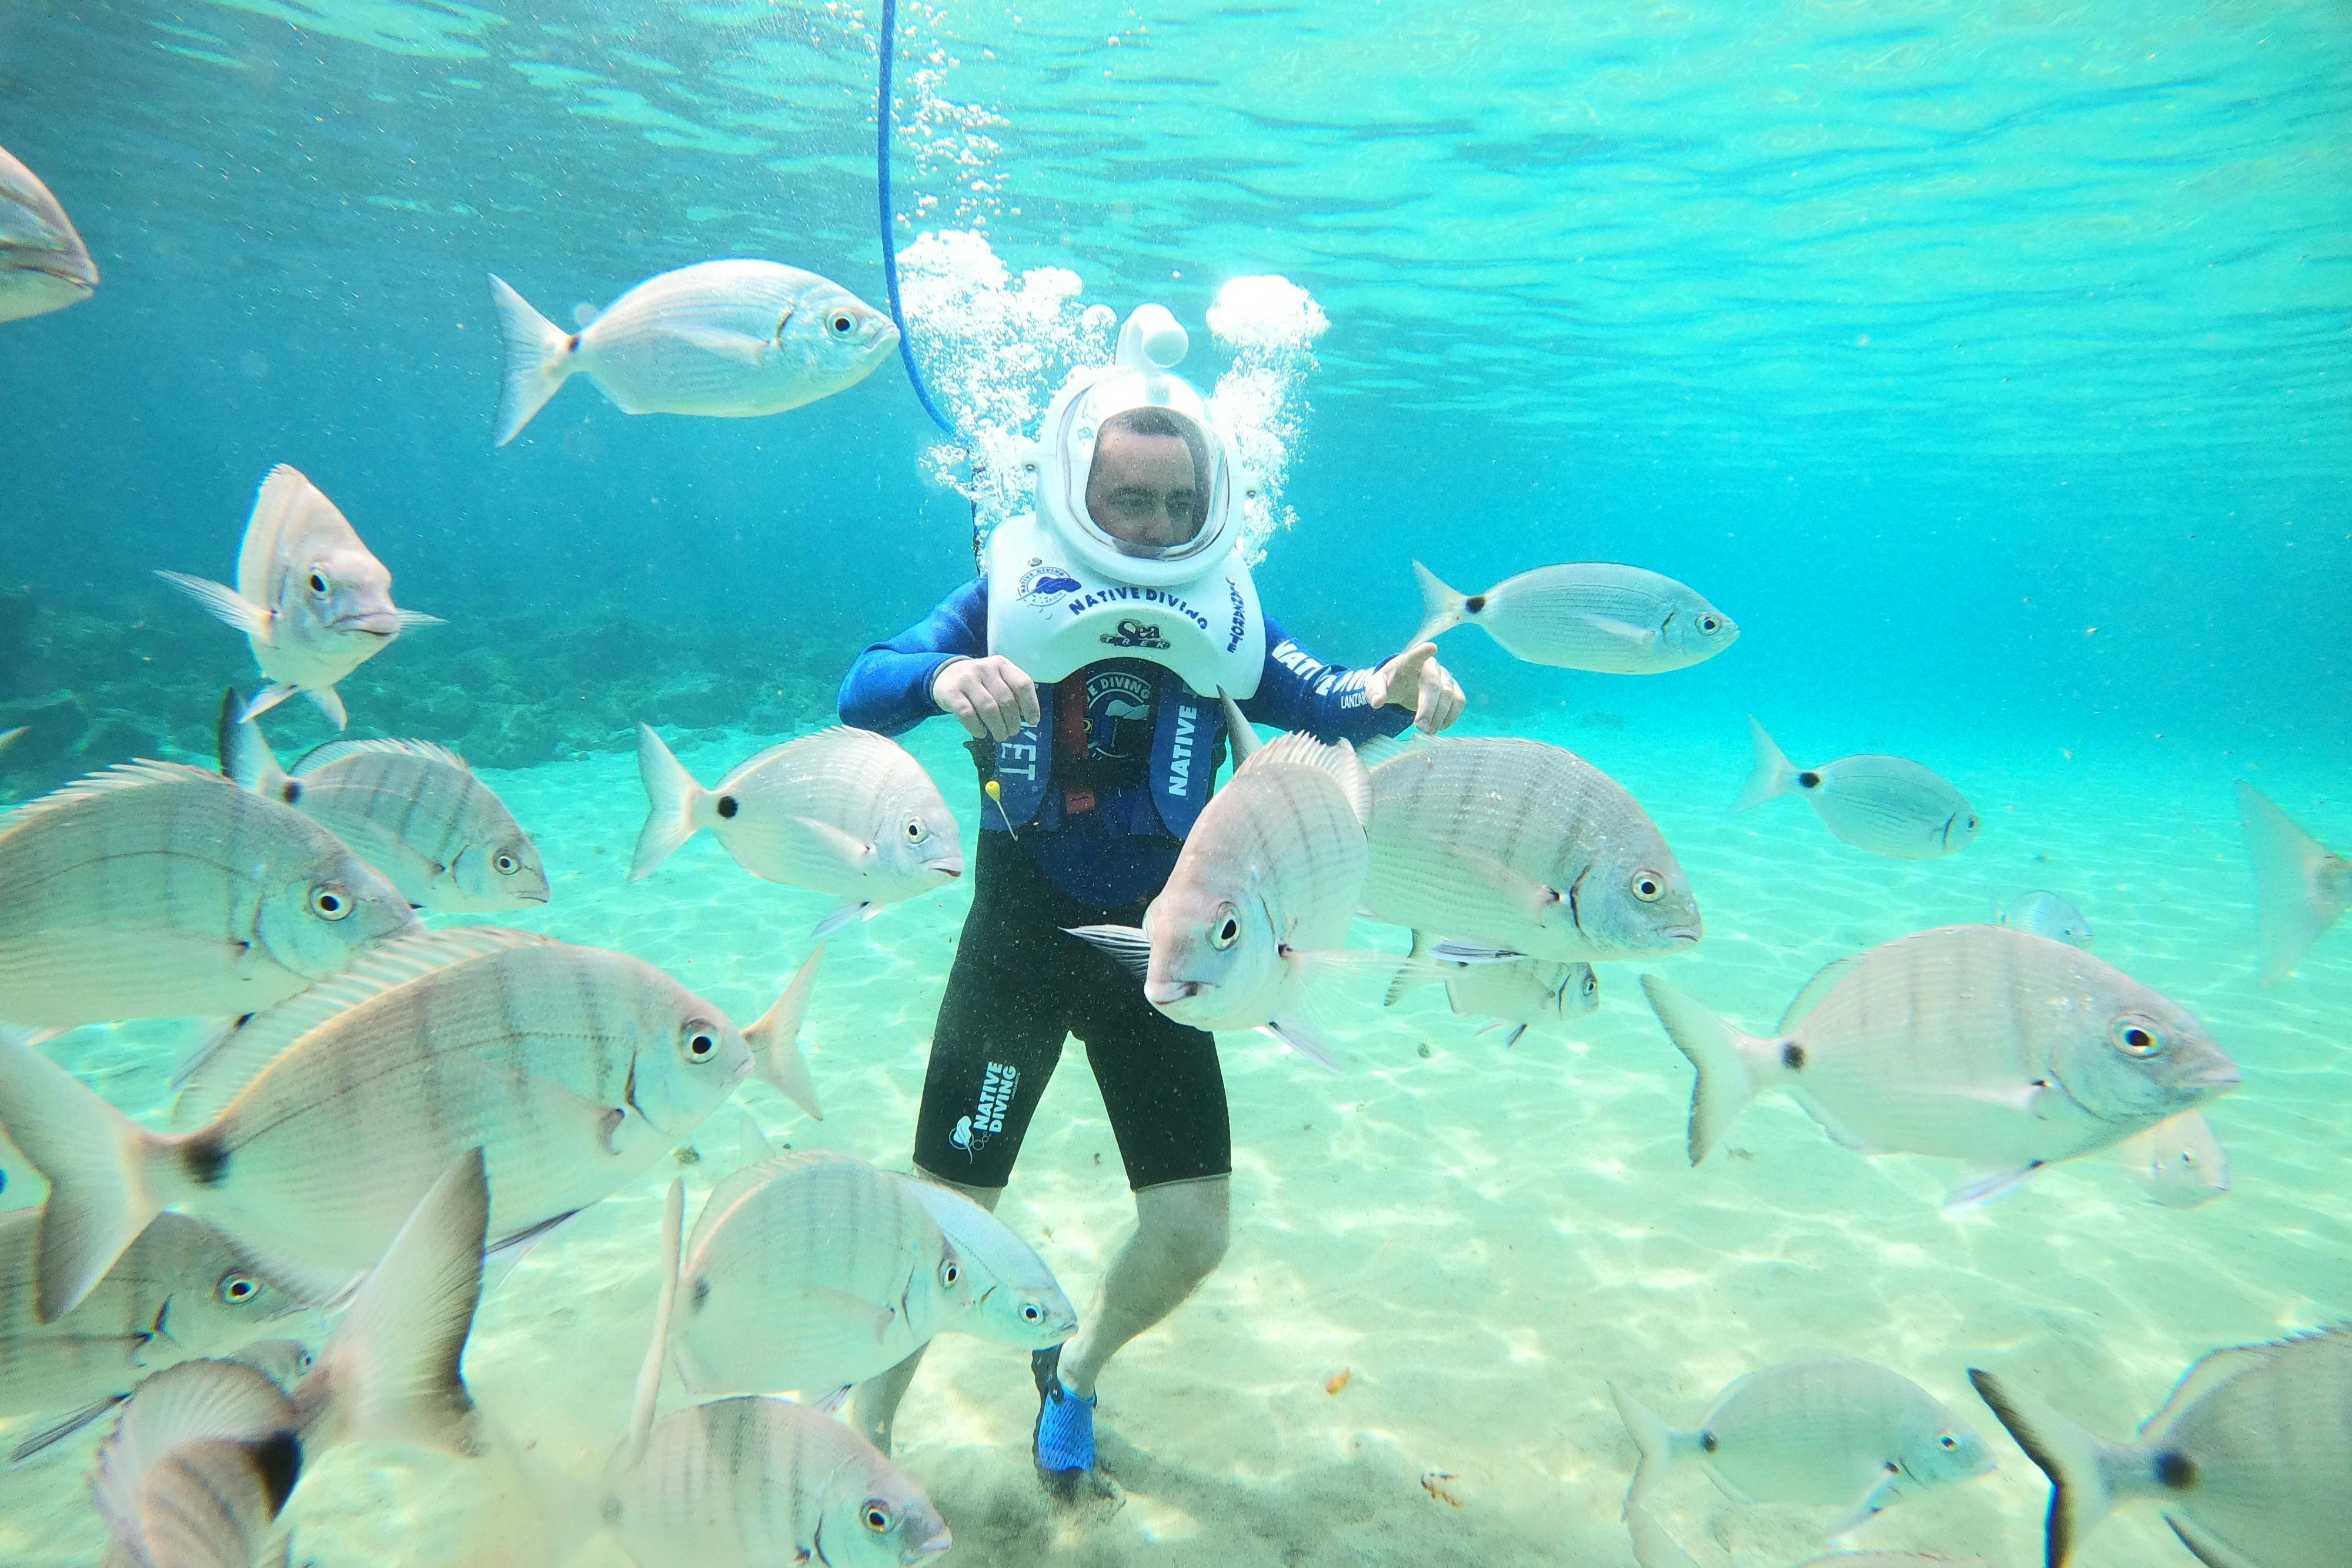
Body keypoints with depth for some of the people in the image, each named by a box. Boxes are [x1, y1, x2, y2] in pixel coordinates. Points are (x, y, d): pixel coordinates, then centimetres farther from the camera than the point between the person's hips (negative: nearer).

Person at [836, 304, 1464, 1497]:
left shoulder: (1221, 615, -3)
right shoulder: (1013, 593, -9)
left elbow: (1320, 707, -15)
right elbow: (862, 693, -20)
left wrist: (1389, 692, -37)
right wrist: (946, 678, -42)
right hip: (1021, 941, -2)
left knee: (1192, 1234, 5)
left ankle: (1074, 1372, 37)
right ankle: (865, 1432, 31)